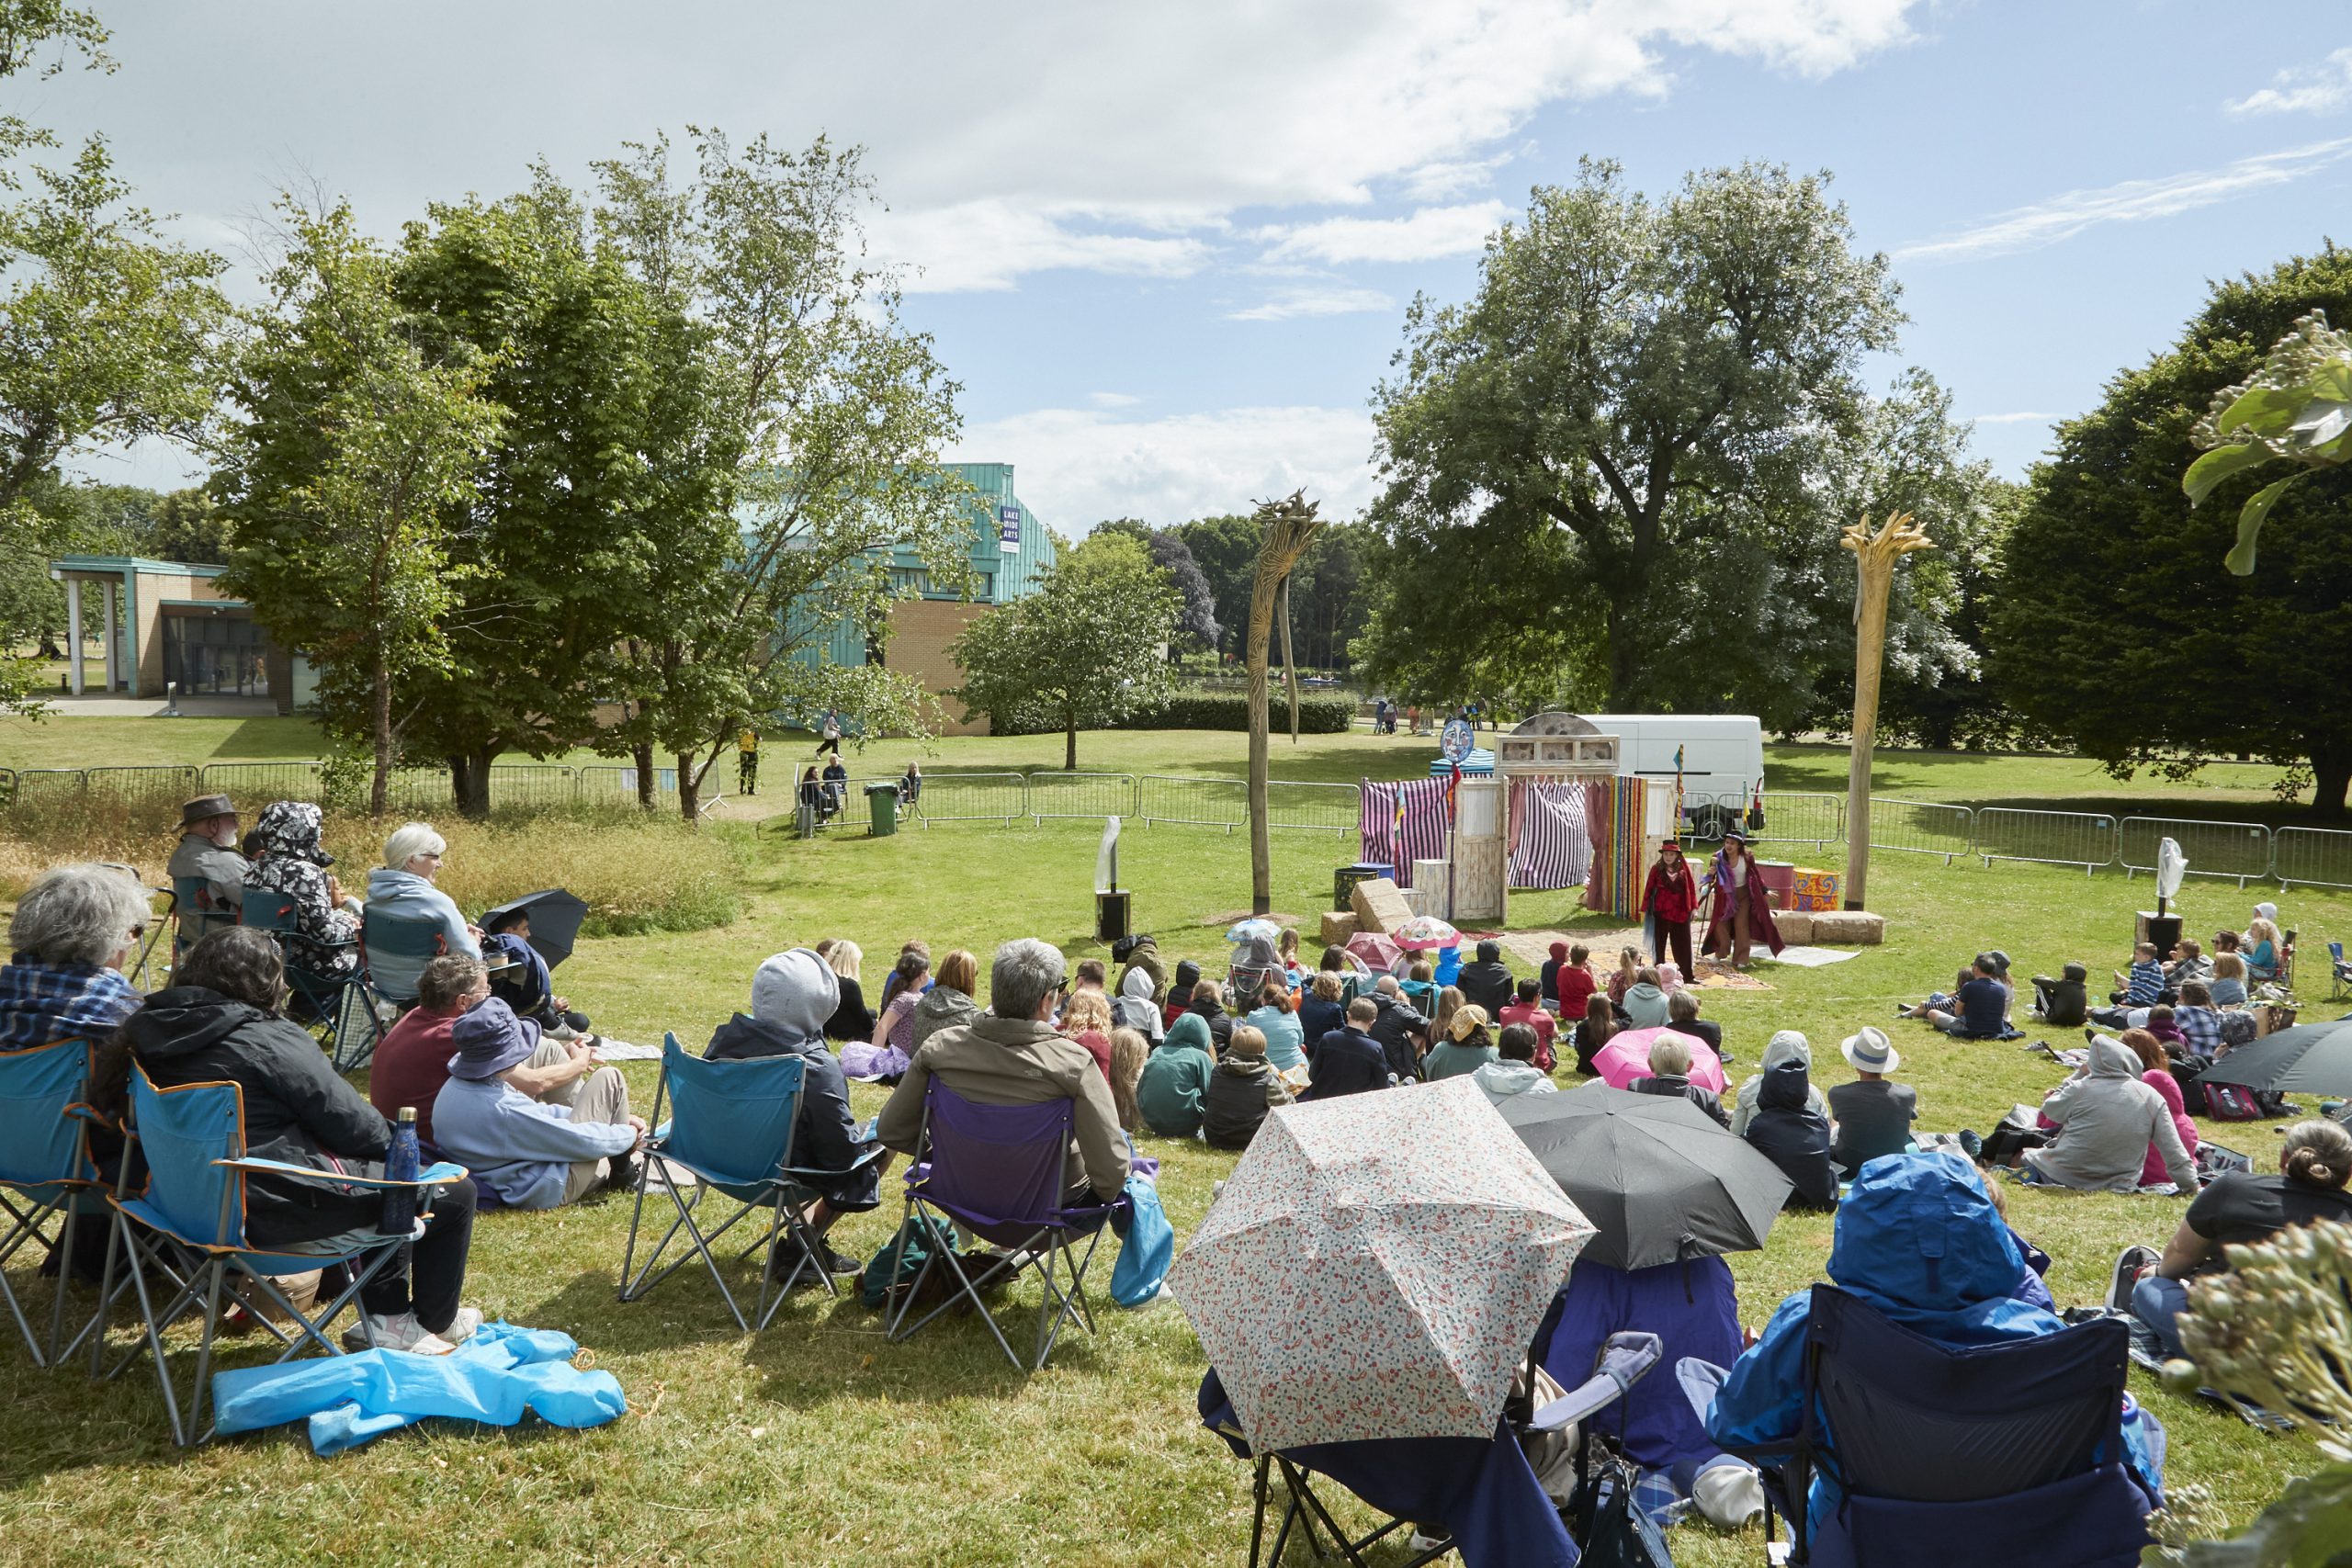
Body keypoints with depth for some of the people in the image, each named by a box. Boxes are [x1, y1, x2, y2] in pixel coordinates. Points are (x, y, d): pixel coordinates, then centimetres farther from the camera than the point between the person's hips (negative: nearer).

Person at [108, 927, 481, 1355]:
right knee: (454, 1192, 4)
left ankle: (386, 1318, 31)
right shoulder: (267, 1040, -21)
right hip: (281, 1207, -10)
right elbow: (350, 1122, -16)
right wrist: (393, 1135, 7)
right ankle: (435, 1322, 26)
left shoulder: (155, 1029, 3)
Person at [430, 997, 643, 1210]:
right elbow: (582, 1142, -24)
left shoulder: (454, 1087, -5)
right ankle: (622, 1169, 13)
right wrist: (629, 1134, -5)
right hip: (549, 1190, -9)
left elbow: (536, 1113, 5)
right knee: (608, 1079, -3)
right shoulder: (503, 1111, -35)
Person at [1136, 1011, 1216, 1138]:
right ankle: (1191, 1133, 5)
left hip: (1152, 1122, 5)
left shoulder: (1157, 1052, 9)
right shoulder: (1201, 1057, -2)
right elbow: (1208, 1093, -1)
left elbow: (1140, 1089, 14)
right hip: (1182, 1124, -5)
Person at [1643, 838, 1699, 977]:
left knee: (1683, 945, 6)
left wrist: (1694, 907, 0)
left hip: (1681, 912, 1)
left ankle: (1686, 974, 13)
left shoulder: (1683, 868, 3)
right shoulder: (1656, 868, -2)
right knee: (1659, 945, 6)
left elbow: (1691, 887, 5)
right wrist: (1644, 909, -3)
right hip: (1661, 913, -1)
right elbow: (1648, 889, -1)